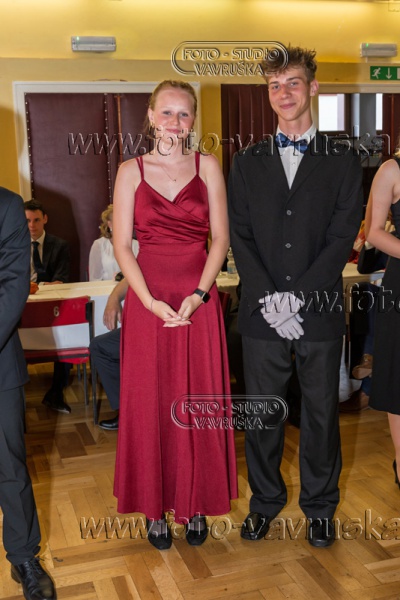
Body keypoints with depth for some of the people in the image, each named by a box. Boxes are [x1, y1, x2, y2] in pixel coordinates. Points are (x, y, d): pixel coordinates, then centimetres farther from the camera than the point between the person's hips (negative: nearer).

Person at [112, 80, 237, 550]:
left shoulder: (208, 167, 6)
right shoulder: (131, 171, 5)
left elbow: (220, 238, 1)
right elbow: (122, 245, 0)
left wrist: (198, 294, -12)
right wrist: (151, 301, -12)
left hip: (198, 299, 0)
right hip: (146, 299, 0)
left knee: (198, 402, 6)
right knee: (149, 402, 5)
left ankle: (195, 503, 24)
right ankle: (154, 507, 21)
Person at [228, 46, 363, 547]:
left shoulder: (342, 162, 4)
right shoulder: (247, 163, 9)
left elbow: (342, 237, -4)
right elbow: (239, 237, 2)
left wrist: (298, 297, -14)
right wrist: (269, 299, -11)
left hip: (320, 313, -1)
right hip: (261, 313, 1)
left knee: (321, 412, 10)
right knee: (261, 413, 10)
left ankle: (319, 506, 29)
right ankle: (265, 500, 30)